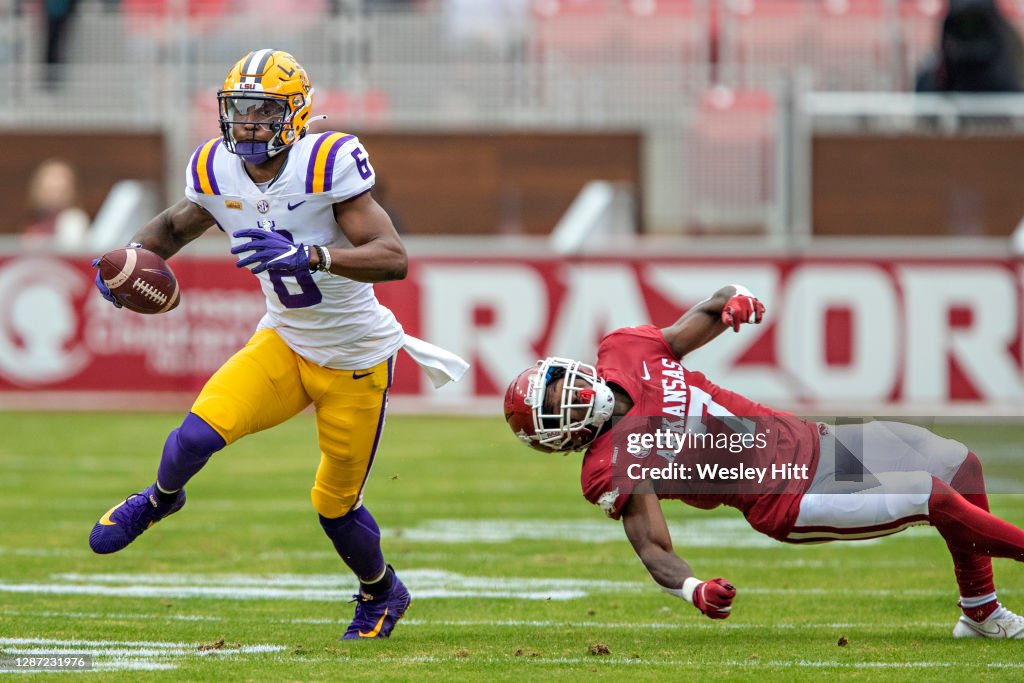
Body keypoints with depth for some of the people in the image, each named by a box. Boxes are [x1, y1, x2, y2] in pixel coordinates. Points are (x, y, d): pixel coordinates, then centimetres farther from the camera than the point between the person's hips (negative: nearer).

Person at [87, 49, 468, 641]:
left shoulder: (326, 164, -27)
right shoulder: (219, 173, -10)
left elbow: (394, 259, -33)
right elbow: (176, 226, 13)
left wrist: (308, 255, -47)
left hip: (355, 363, -4)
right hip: (284, 345, 4)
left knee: (336, 507, 9)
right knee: (200, 432, -18)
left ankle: (383, 594, 41)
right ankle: (160, 499, 18)